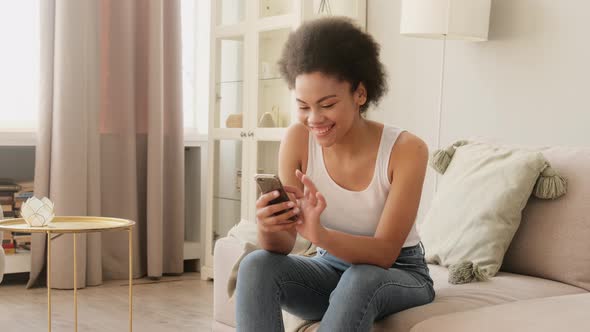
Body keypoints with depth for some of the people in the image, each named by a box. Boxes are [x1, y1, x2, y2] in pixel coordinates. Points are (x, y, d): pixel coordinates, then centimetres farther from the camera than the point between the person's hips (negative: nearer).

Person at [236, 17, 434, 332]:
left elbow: (385, 253, -25)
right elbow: (283, 246, -16)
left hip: (400, 275, -3)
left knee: (360, 279, -36)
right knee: (256, 265, -25)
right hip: (332, 268, 3)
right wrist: (269, 227, -41)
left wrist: (319, 234, -45)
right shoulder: (297, 139, -13)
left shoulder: (407, 150, -22)